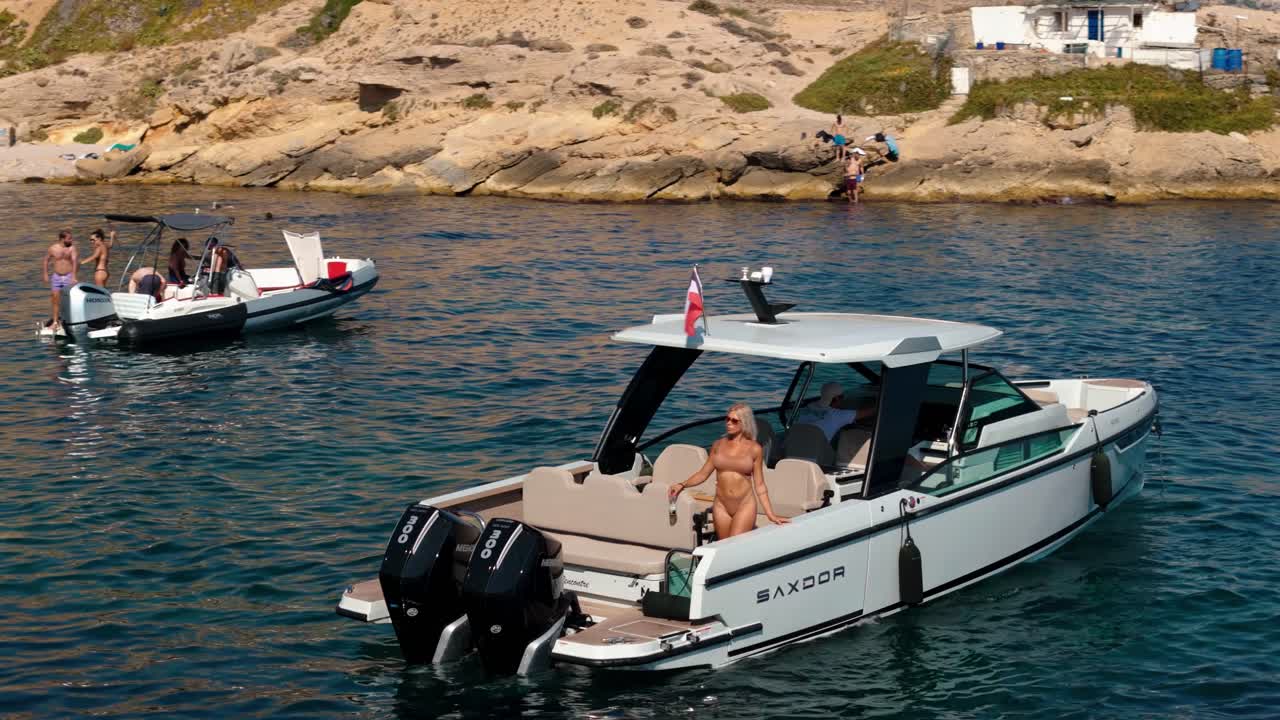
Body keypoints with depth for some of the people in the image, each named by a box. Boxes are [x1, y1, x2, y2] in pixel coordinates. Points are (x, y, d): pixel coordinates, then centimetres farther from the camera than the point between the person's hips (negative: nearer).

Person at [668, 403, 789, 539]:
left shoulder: (754, 449, -1)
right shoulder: (718, 445, 6)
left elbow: (759, 485, 2)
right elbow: (703, 473, 11)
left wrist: (770, 514, -3)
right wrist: (682, 485, -4)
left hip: (745, 505, -3)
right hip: (721, 506, 3)